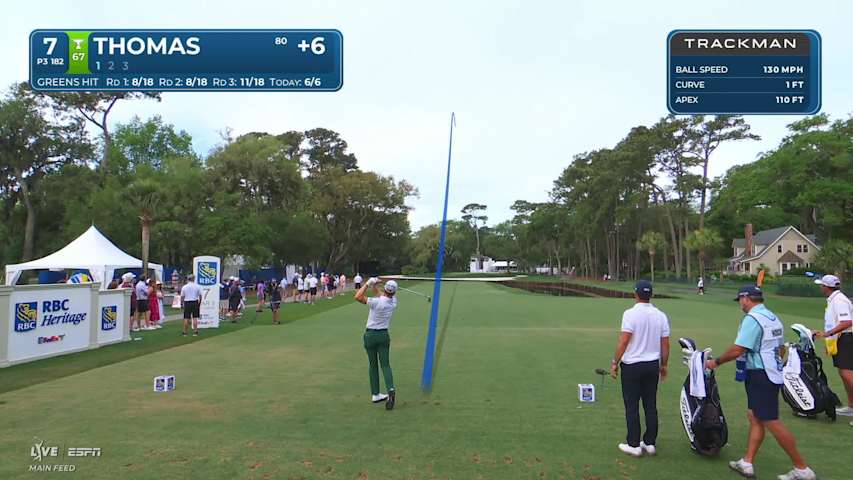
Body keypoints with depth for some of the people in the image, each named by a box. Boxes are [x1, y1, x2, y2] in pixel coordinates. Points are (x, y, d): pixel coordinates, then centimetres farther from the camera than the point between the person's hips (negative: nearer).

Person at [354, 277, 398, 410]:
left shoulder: (376, 302, -21)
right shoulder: (393, 302, -4)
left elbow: (357, 297, -22)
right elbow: (380, 296, 15)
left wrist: (368, 283, -15)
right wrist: (374, 285, 6)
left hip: (370, 335, -3)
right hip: (384, 335, 3)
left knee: (373, 365, 10)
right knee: (385, 365, 4)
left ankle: (375, 394, 16)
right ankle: (391, 389, -19)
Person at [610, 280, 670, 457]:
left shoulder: (630, 314, -15)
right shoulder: (661, 316, 0)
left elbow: (623, 341, -19)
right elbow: (665, 344, 4)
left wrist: (615, 362, -9)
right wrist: (664, 365, 17)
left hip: (632, 365, -5)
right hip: (653, 366, 5)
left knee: (632, 407, 3)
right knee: (651, 406, 12)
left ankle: (634, 444, 8)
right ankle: (650, 443, 20)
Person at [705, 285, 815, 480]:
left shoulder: (752, 318, -18)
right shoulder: (773, 318, 12)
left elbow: (738, 350, -21)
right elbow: (781, 348, 19)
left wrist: (716, 361, -9)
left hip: (760, 376, -10)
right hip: (773, 373, 10)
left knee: (771, 423, -3)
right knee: (754, 417, 12)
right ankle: (747, 463, 17)